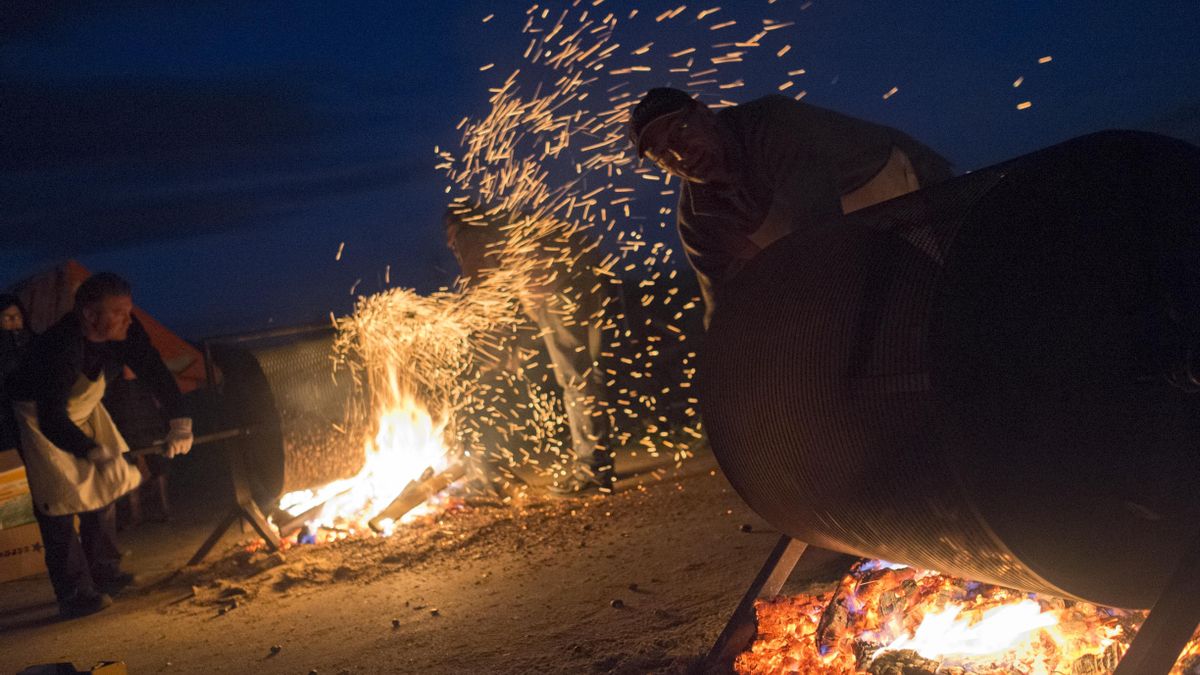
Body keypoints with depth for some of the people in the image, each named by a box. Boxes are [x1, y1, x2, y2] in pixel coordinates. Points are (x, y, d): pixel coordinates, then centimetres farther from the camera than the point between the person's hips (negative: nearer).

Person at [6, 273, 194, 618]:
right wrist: (100, 454, -56)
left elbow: (155, 372, -10)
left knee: (103, 489, 11)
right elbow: (52, 422, -45)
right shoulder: (58, 348, -41)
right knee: (59, 502, -11)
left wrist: (180, 422, -17)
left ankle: (104, 574, 24)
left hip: (83, 411, 7)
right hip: (38, 418, -7)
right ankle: (74, 595, -7)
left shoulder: (125, 332, -22)